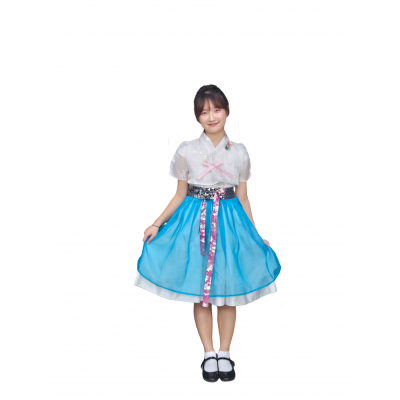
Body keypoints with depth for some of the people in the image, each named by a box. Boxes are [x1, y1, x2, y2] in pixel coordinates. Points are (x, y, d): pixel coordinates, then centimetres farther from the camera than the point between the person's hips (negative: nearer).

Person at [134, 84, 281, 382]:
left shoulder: (240, 152, 2)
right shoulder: (186, 151, -2)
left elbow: (242, 198, 7)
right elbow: (180, 195, 4)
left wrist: (256, 236, 8)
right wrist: (156, 225, -1)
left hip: (230, 222, 1)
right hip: (195, 222, -1)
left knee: (227, 292, 7)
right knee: (200, 294, 6)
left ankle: (224, 354, 22)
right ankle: (209, 354, 20)